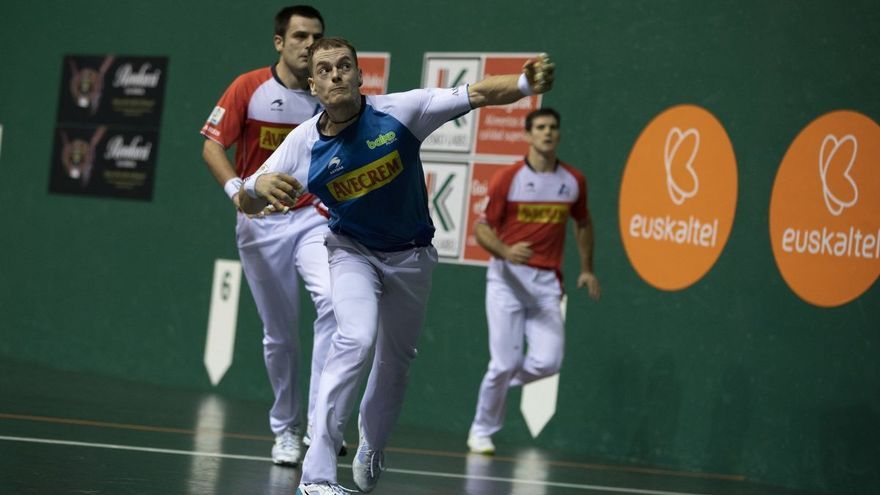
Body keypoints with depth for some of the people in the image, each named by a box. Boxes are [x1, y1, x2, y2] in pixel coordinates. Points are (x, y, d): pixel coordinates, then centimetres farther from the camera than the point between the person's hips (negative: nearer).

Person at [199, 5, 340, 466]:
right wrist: (236, 188, -22)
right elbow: (212, 146, -6)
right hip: (261, 224, 0)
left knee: (332, 300, -26)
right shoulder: (249, 88, -5)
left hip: (315, 217, 0)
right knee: (279, 334, 7)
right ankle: (286, 429, 26)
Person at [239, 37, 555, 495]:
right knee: (355, 340, -26)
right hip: (351, 251, -2)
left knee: (396, 359, 14)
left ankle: (371, 449, 42)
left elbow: (477, 94, -23)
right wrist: (260, 186, -35)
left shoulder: (399, 111, -20)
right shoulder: (303, 144, -16)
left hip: (410, 255, 2)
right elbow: (247, 203, -10)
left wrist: (526, 83, -42)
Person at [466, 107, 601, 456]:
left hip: (546, 283, 3)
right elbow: (482, 228, -4)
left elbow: (583, 224, 22)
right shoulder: (507, 178, -5)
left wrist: (587, 268, 17)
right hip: (507, 277, -3)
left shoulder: (574, 181, 5)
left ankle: (500, 383, 22)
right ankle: (482, 430, 14)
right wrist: (505, 251, -23)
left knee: (548, 362, -11)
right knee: (505, 362, -8)